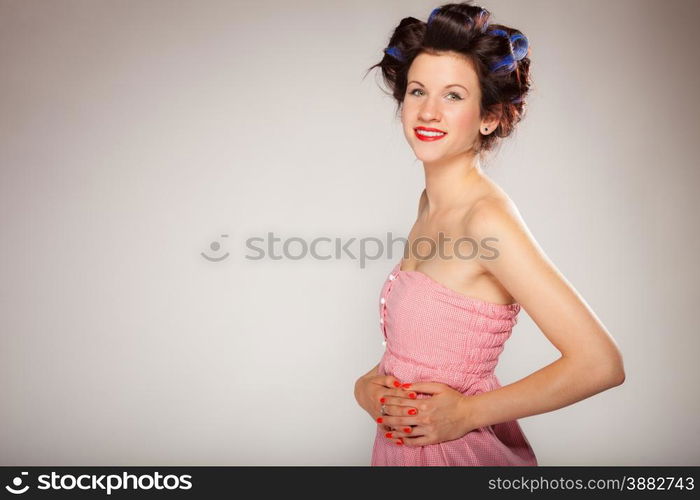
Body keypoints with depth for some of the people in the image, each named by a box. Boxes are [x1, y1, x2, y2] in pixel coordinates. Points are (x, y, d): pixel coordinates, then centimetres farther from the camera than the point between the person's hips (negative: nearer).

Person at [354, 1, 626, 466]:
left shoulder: (487, 217, -23)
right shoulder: (430, 202, 0)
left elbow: (600, 363, -26)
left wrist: (465, 413, -18)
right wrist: (366, 384, -8)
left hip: (454, 449, -7)